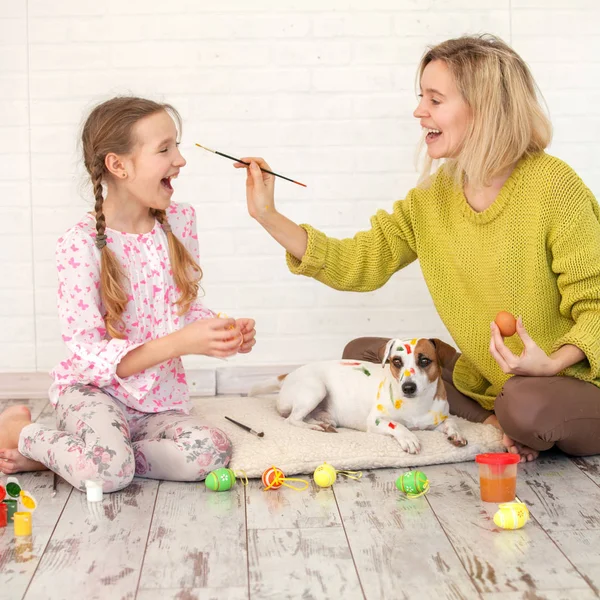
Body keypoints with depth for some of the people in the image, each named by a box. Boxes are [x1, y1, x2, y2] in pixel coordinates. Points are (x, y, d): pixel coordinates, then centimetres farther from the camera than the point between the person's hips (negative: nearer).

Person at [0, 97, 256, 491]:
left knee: (210, 452, -24)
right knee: (108, 471, -35)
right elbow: (87, 355, -20)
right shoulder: (81, 244, -16)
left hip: (161, 399, 6)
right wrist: (178, 343, -31)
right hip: (93, 389, -6)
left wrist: (226, 333, -10)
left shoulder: (180, 221, 1)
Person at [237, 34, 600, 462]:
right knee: (361, 352, 4)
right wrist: (268, 217, -7)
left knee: (529, 406, -40)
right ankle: (494, 422, -5)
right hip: (481, 381, 7)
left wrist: (551, 364, -34)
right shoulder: (434, 194, 2)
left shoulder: (553, 186, -19)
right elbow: (359, 261, 0)